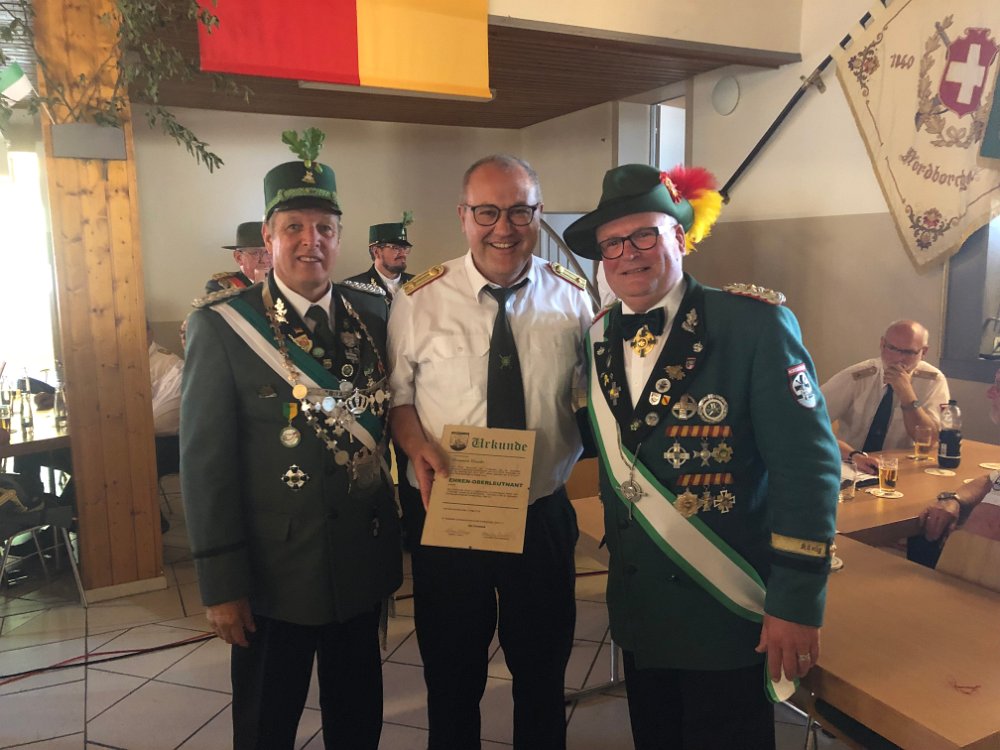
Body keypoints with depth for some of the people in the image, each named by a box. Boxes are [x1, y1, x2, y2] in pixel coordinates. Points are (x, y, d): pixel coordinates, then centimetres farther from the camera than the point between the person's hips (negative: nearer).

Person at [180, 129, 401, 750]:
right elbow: (206, 461, -11)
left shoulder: (374, 315, 0)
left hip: (363, 562, 4)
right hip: (275, 573, -3)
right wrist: (222, 584, -11)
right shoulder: (222, 326, -11)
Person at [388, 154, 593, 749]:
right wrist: (416, 443, -18)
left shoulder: (572, 296, -2)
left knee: (544, 674, 21)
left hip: (544, 516, 1)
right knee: (452, 676, 18)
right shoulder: (421, 299, -6)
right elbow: (397, 392, 1)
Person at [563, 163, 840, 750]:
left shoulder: (754, 324, -16)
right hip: (638, 608, 5)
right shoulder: (599, 339, 2)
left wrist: (799, 605, -17)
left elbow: (807, 464, -17)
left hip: (728, 614, -5)